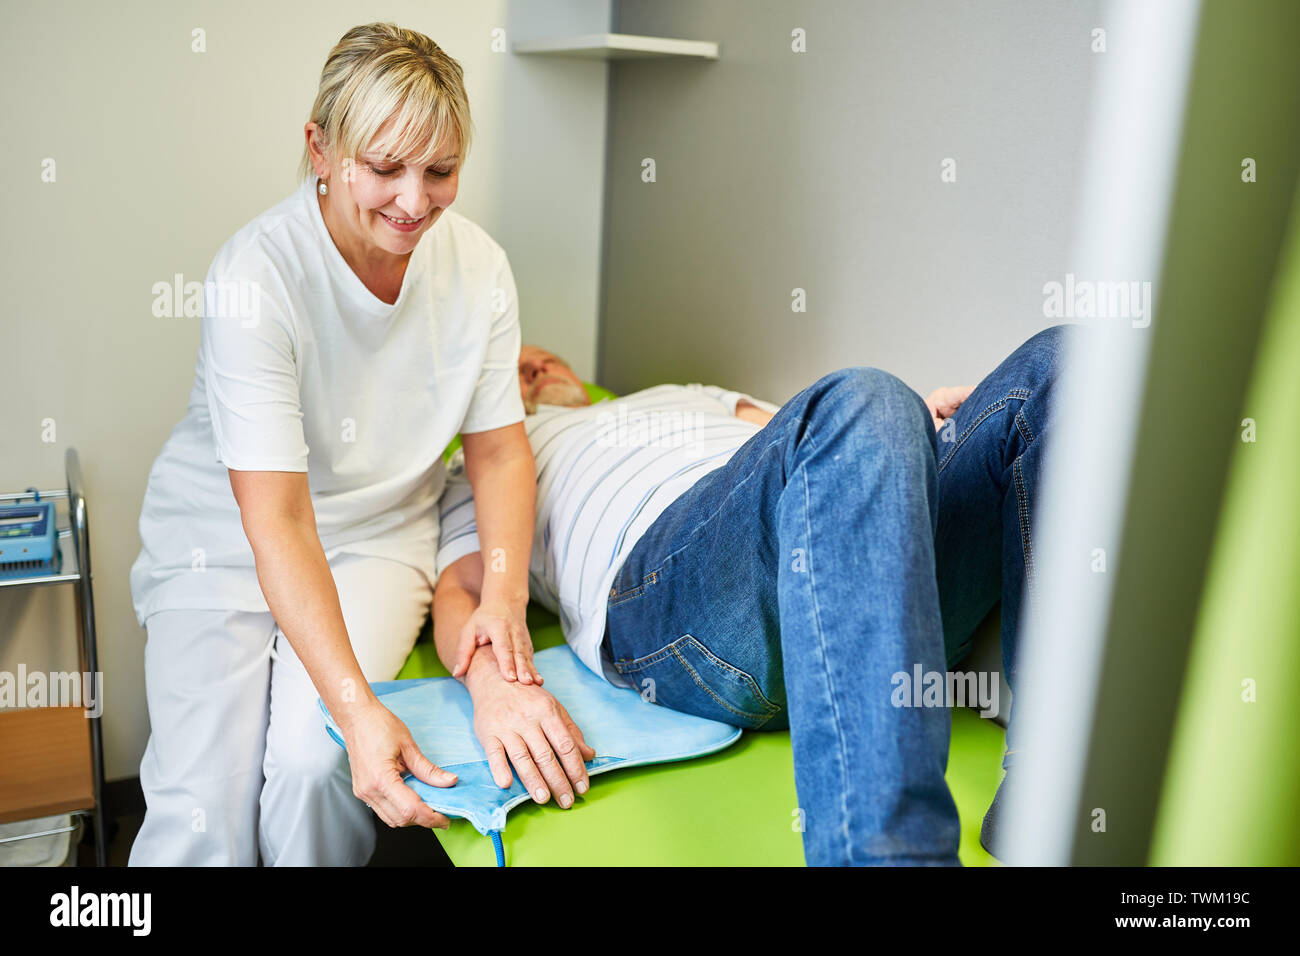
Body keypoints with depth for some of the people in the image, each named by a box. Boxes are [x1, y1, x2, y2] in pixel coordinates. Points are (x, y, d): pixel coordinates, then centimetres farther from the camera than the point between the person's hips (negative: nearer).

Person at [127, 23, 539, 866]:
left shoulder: (478, 265, -10)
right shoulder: (257, 275, -23)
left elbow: (498, 449, -2)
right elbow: (276, 519, -28)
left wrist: (505, 593, -20)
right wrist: (359, 706, -38)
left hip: (382, 530, 3)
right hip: (230, 534, -2)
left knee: (316, 763, -21)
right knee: (205, 810, -15)